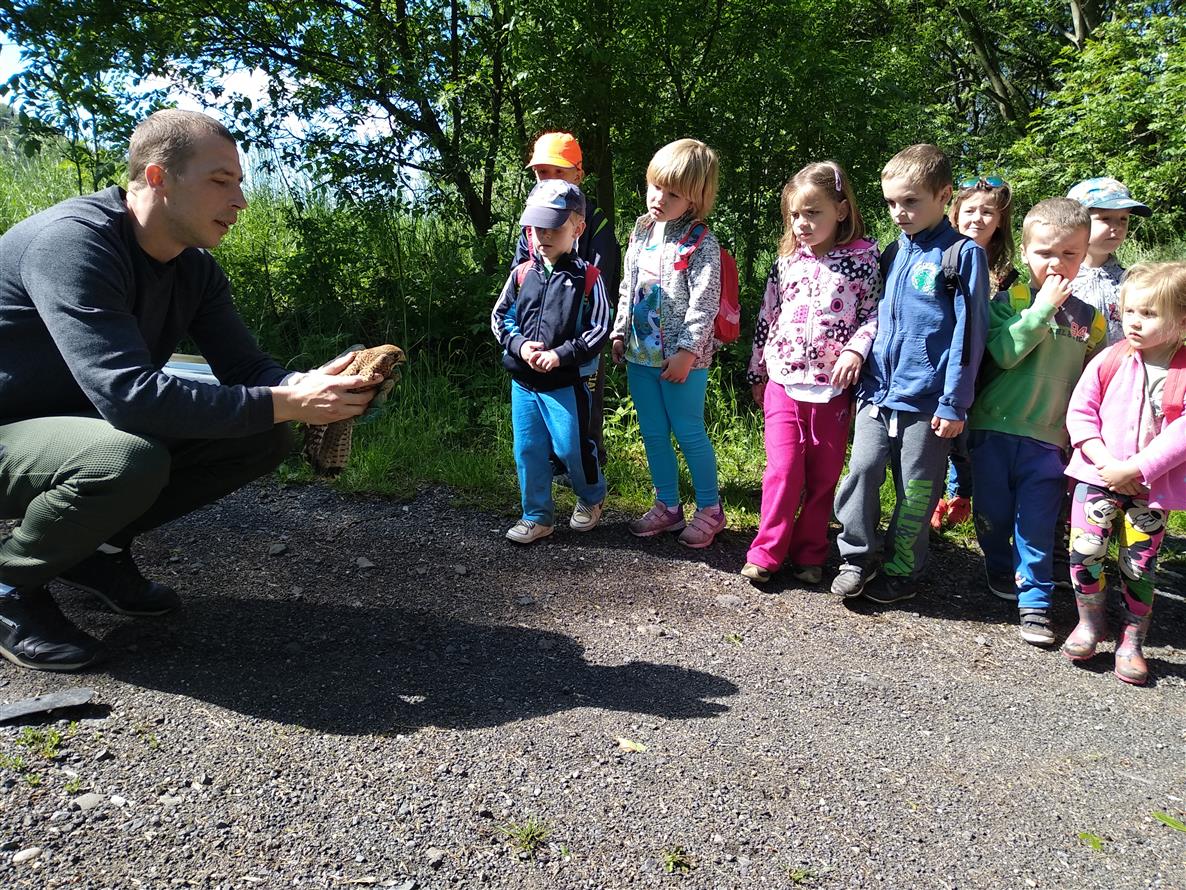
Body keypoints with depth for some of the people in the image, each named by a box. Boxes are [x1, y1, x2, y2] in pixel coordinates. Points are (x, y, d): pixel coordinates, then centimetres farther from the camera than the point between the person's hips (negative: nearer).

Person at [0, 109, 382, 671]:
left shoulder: (195, 267, -2)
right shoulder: (73, 241, -27)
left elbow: (246, 368, -3)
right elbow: (128, 394, -38)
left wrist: (309, 388, -26)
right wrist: (287, 404, -38)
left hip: (86, 424, 8)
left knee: (261, 440, -5)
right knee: (129, 461, -38)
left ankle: (98, 548, 7)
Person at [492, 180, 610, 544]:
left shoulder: (587, 278, -8)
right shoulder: (521, 274, 3)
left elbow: (599, 330, -8)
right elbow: (500, 317, 9)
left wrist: (561, 354, -18)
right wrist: (520, 345, -10)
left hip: (566, 383, -4)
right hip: (522, 381, 4)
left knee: (573, 448, 5)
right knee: (528, 450, 10)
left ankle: (591, 498, 34)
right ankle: (537, 516, 25)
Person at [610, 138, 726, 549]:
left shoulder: (701, 243, -12)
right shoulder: (641, 231, 8)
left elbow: (704, 304, -16)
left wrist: (687, 351, -20)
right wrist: (620, 332, 14)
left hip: (682, 359, -7)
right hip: (640, 354, 7)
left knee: (689, 432, 3)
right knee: (653, 434, 13)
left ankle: (709, 509, 21)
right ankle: (667, 506, 28)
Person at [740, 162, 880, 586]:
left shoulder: (862, 261, -2)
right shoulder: (786, 262, 5)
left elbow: (873, 314, 0)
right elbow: (766, 319, 11)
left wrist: (855, 349, -18)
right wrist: (757, 373, 15)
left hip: (833, 388, -1)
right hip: (784, 383, 1)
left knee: (823, 476, 8)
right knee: (783, 470, -4)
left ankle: (809, 553, 21)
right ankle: (766, 552, 8)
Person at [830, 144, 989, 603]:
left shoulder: (963, 254, -6)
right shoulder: (893, 252, 12)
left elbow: (968, 333, -9)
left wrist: (954, 403, -12)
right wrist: (867, 380, 14)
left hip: (927, 399, -5)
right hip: (878, 392, 5)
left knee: (916, 489, 6)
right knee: (861, 469, -2)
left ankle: (900, 571, 21)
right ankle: (857, 556, 15)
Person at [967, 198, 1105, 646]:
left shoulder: (1089, 320, 6)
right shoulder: (1008, 302, -2)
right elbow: (1003, 353, -18)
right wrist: (1042, 307, -18)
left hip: (1048, 440, 1)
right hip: (994, 429, -1)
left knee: (1037, 524, 0)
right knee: (993, 513, 12)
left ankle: (1035, 600, 12)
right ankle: (1000, 570, 37)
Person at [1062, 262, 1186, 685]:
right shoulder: (1110, 361, -3)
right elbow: (1080, 411, -2)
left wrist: (1134, 468, -21)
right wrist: (1105, 460, -13)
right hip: (1099, 475, 1)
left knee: (1139, 564, 6)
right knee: (1085, 548, -7)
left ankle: (1131, 640, 24)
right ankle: (1090, 620, 17)